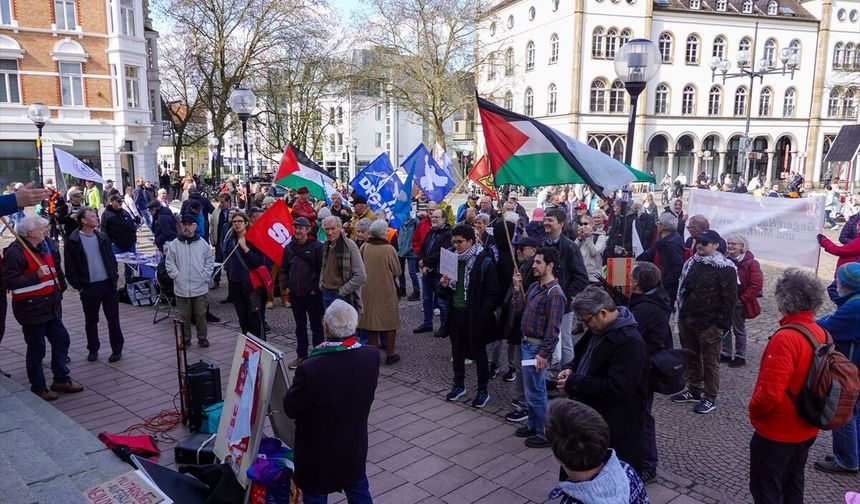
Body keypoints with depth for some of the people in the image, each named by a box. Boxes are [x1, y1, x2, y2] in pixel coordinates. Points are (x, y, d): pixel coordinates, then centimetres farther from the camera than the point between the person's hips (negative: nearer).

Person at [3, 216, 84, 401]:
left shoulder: (45, 247, 12)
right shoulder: (15, 252, -16)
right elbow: (8, 282, -23)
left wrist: (59, 290, 20)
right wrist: (37, 276, -27)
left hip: (51, 307, 9)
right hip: (31, 309, -8)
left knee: (61, 340, 12)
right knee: (36, 349, 2)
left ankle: (61, 379, 26)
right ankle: (38, 387, 17)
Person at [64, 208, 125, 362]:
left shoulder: (103, 237, 7)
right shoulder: (73, 241, -5)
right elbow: (70, 268, -3)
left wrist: (114, 277, 4)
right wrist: (79, 287, -6)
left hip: (108, 284, 3)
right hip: (89, 287, -2)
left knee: (113, 318, 5)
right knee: (91, 320, 11)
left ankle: (117, 349, 14)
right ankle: (93, 349, 25)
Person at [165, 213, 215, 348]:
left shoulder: (203, 243, 1)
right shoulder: (174, 244, -1)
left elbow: (210, 261, 6)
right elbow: (169, 263, 2)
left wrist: (204, 276, -2)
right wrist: (177, 276, -7)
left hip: (200, 287, 0)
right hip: (181, 288, 0)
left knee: (200, 314, 8)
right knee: (184, 316, 9)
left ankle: (203, 338, 20)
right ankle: (185, 339, 21)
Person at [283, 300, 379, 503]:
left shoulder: (310, 369, -33)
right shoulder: (371, 356, -18)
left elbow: (291, 409, -17)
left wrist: (295, 388, -1)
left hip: (318, 451, -4)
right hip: (356, 446, 4)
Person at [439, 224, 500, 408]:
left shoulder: (484, 262, -12)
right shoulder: (453, 259, 6)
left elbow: (493, 294, -13)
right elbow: (446, 294, 16)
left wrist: (481, 314, -20)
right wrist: (444, 286, -6)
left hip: (475, 317, -6)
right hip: (455, 313, 6)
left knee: (479, 353, 7)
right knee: (457, 351, 17)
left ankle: (483, 391, 20)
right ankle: (459, 385, 34)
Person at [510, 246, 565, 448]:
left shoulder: (555, 293, -20)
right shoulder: (534, 286, 7)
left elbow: (553, 329, -22)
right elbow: (519, 308, 10)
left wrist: (544, 354, -22)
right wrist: (517, 287, 0)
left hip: (537, 348, -9)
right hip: (527, 343, 9)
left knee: (535, 391, 0)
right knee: (532, 389, 19)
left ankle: (546, 434, 13)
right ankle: (533, 425, 34)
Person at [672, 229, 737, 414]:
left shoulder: (724, 268, -12)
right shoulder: (691, 263, 11)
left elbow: (729, 299, -14)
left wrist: (722, 324, -16)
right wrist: (681, 316, 16)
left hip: (709, 324, -7)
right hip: (687, 321, 7)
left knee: (710, 362, 4)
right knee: (691, 358, 18)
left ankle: (710, 397, 15)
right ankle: (694, 389, 32)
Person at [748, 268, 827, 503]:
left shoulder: (785, 338, -29)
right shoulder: (821, 334, -3)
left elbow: (770, 393, -30)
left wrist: (754, 410, -11)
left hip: (777, 432, -8)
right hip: (806, 429, 8)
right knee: (793, 484, 24)